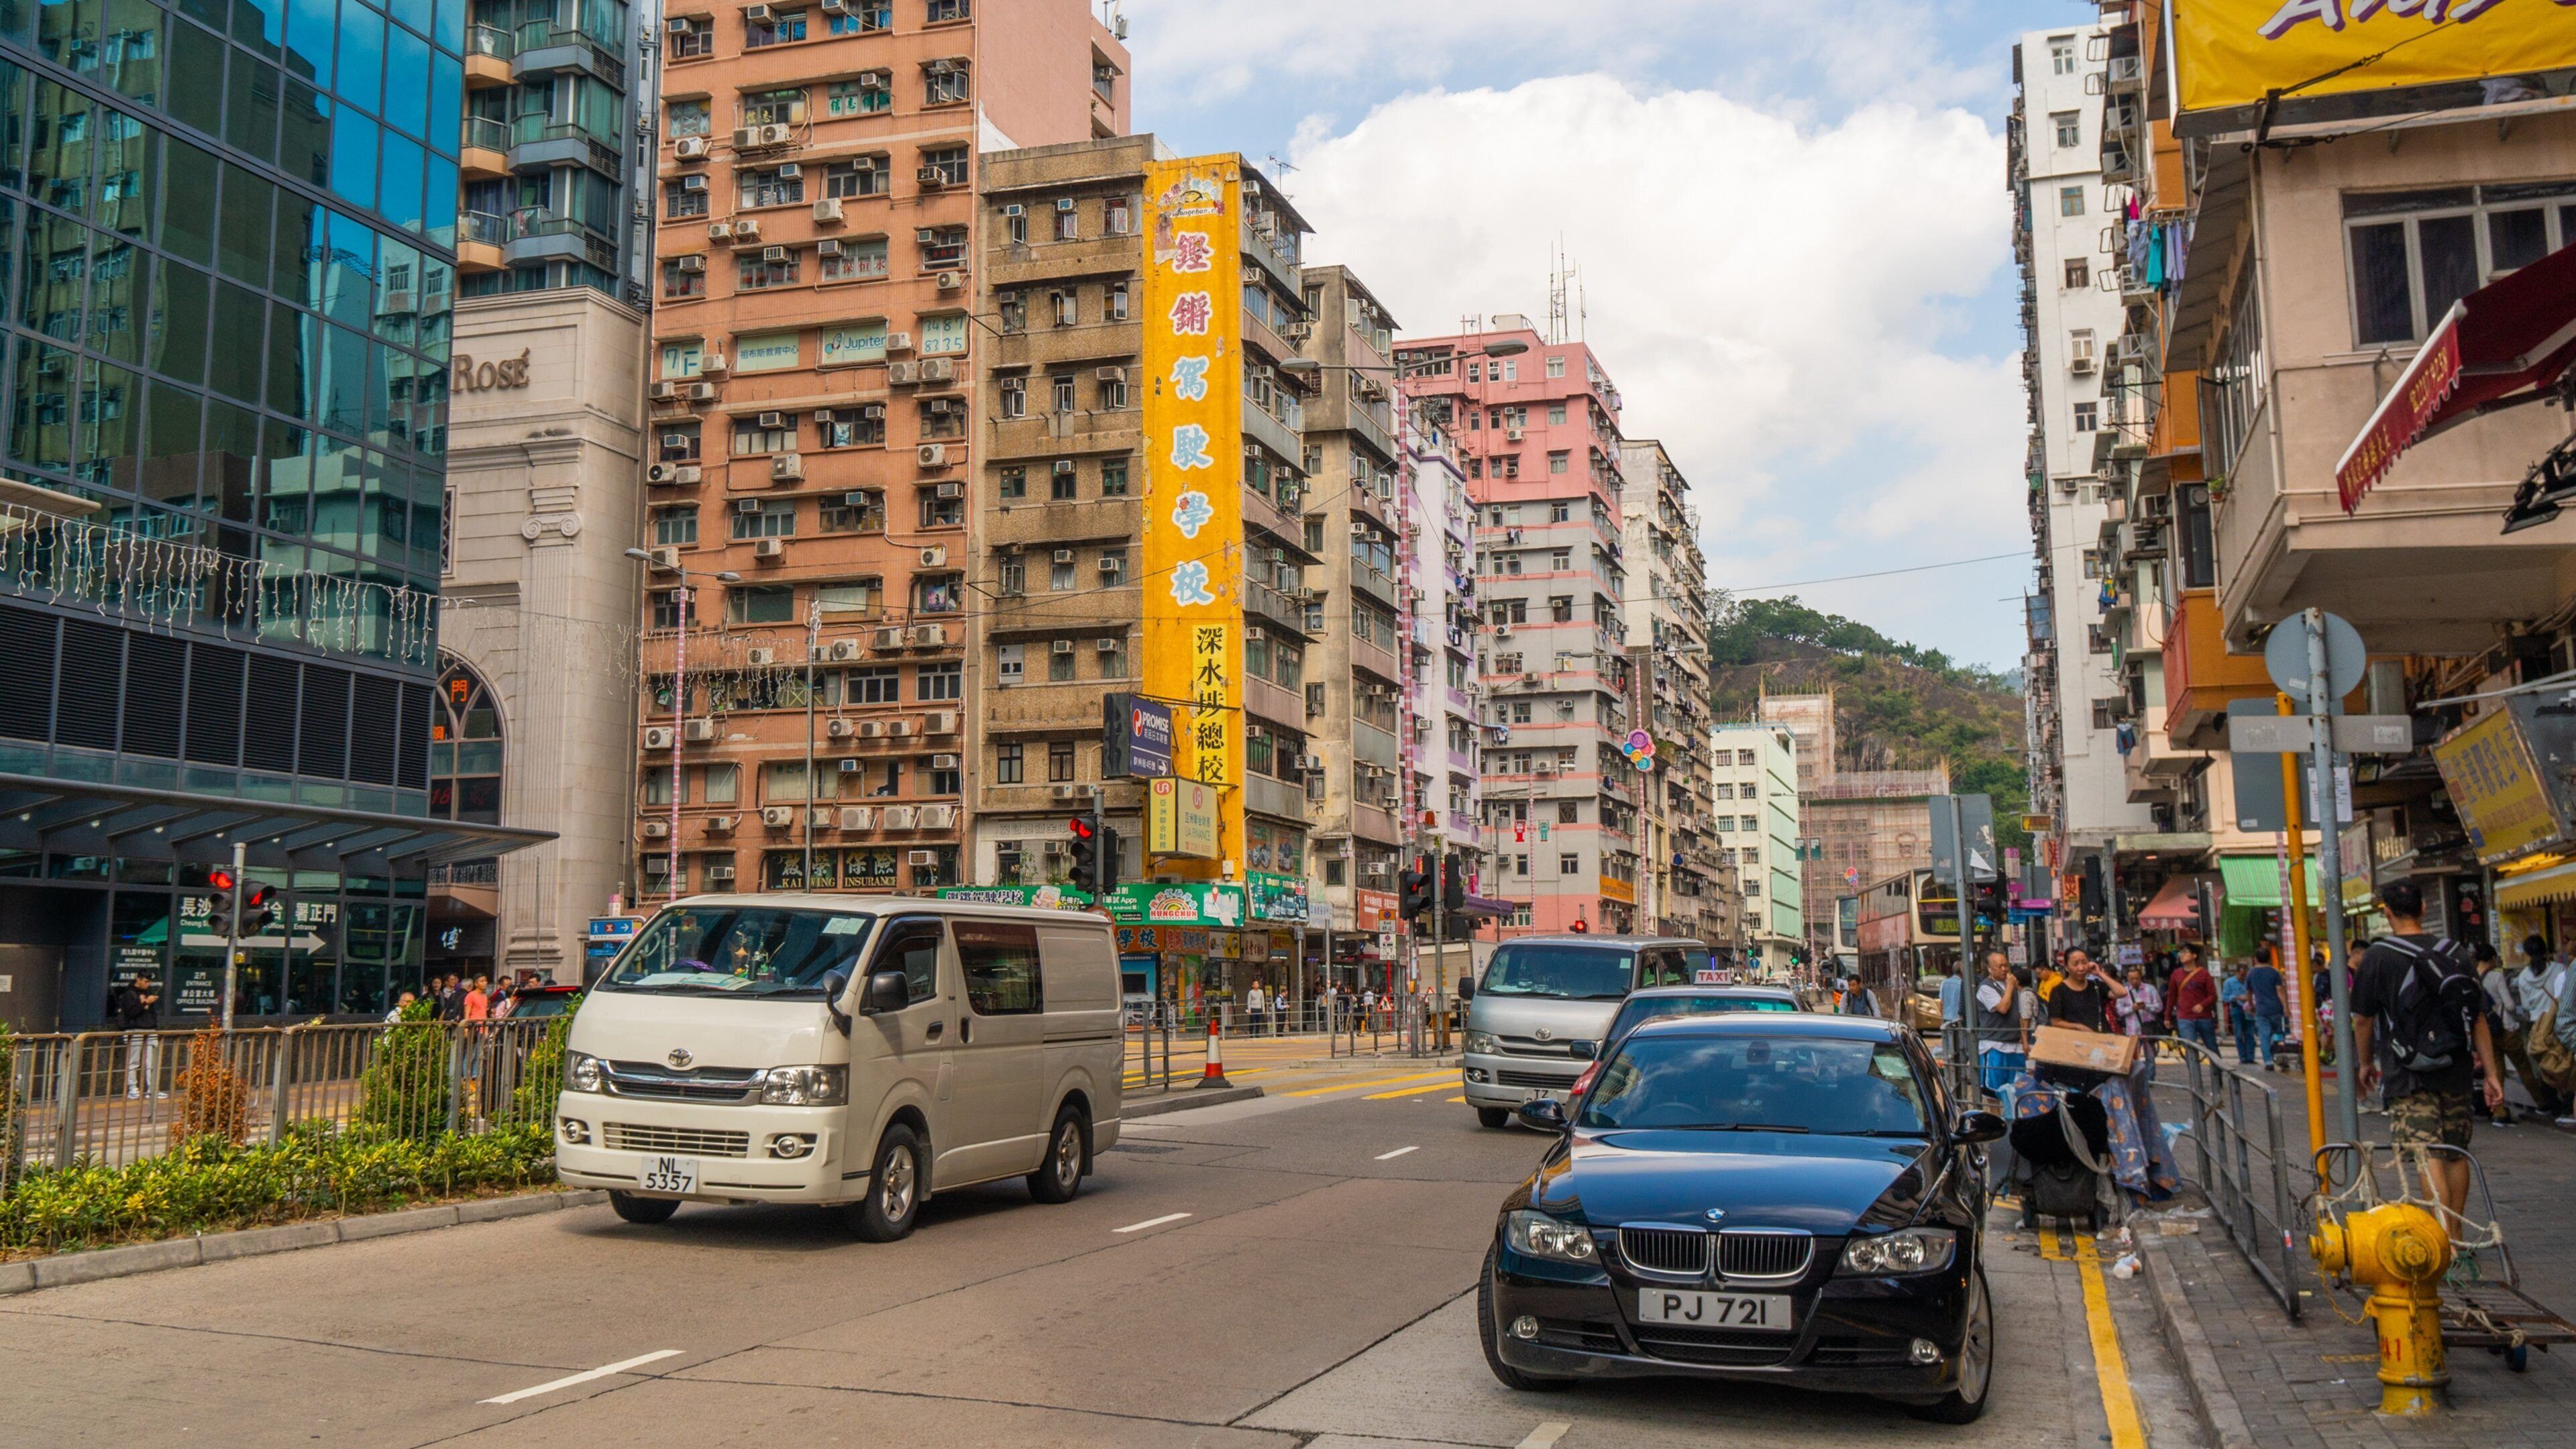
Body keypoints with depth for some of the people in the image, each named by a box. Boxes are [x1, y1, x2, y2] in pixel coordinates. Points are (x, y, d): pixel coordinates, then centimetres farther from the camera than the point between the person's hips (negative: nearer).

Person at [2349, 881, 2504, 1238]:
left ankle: (2445, 1237, -19)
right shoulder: (2452, 952, 5)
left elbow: (2363, 1019, -1)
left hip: (2408, 1073, -5)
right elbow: (2478, 1018, 6)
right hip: (2457, 1072, 5)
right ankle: (2456, 1234, 25)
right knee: (2456, 1152, 15)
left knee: (2427, 1154, -9)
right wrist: (2490, 1073, 10)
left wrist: (2366, 1063, 14)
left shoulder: (2378, 956, -7)